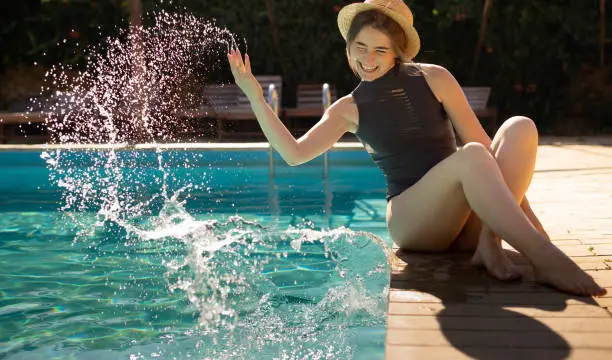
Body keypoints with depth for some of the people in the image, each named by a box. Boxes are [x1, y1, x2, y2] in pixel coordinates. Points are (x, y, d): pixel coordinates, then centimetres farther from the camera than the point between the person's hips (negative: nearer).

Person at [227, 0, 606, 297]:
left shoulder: (434, 79, 5)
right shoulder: (349, 109, 7)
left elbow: (487, 148, 2)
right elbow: (294, 153, -2)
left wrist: (521, 205, -6)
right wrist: (254, 95, -7)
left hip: (466, 217, 3)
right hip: (411, 220, -2)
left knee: (520, 127, -20)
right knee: (470, 157, -32)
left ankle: (489, 243, -30)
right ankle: (546, 259, -39)